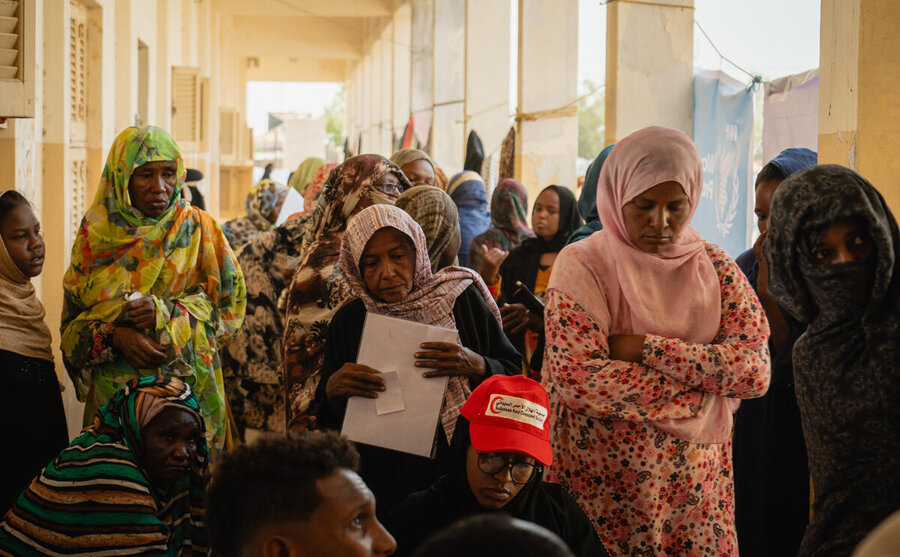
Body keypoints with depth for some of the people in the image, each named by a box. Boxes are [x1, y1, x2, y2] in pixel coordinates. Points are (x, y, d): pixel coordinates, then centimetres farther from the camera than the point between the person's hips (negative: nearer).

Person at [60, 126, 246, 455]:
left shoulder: (197, 227, 2)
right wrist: (116, 337, -15)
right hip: (115, 386, 1)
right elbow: (74, 317, 5)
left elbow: (228, 302, 0)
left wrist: (165, 312, -14)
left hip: (188, 381, -1)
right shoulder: (96, 231, 5)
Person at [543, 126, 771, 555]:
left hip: (695, 484, 3)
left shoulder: (715, 267, 4)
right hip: (606, 487, -3)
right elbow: (577, 379, -18)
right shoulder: (582, 265, -6)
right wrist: (704, 393, -14)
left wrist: (647, 349, -15)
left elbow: (756, 371, -8)